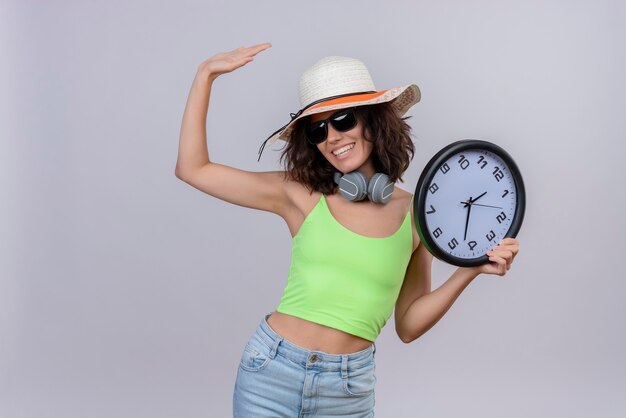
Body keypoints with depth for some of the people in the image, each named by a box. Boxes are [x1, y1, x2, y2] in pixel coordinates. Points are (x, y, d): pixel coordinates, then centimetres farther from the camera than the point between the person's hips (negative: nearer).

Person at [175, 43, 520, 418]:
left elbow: (408, 325, 5)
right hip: (271, 371, 0)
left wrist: (469, 272, -6)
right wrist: (206, 74, -4)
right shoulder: (300, 196, -3)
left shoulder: (414, 214, 0)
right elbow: (192, 168, -2)